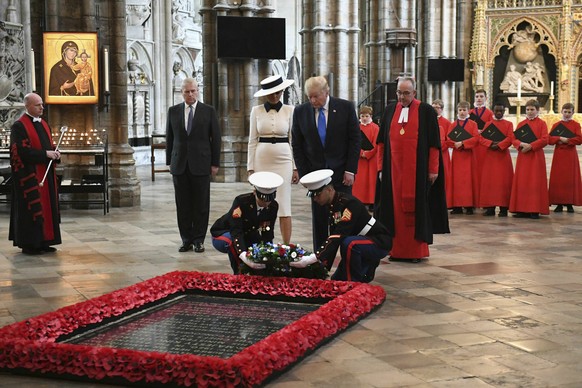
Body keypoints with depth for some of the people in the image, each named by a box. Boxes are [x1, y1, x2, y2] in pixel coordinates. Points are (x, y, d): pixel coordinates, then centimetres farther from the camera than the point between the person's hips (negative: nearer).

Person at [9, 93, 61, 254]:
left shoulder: (44, 124, 15)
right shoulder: (19, 126, -10)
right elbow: (22, 151, -18)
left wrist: (54, 153, -1)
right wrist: (45, 154, -19)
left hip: (46, 173, 8)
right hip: (29, 175, -8)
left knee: (47, 207, 9)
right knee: (32, 209, -5)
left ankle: (43, 242, 16)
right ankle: (29, 244, 2)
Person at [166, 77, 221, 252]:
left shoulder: (209, 111, 2)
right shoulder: (173, 111, 8)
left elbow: (216, 138, 2)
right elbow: (169, 138, 11)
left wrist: (215, 163, -2)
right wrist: (169, 162, 6)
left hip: (201, 164, -2)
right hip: (180, 165, 2)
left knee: (201, 205, 1)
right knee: (183, 205, 4)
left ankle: (199, 240, 9)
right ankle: (186, 239, 12)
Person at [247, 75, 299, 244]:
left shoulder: (289, 110, 3)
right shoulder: (256, 111, 4)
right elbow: (252, 141, 5)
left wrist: (296, 167, 1)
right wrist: (250, 167, 0)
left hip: (283, 160, -1)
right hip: (262, 161, 1)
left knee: (284, 205, -4)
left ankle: (287, 246, -1)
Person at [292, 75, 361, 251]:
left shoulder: (345, 107, -2)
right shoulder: (300, 112, 2)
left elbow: (355, 139, -1)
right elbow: (297, 146, 6)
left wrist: (350, 170, -7)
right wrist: (304, 173, -1)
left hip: (341, 172, -1)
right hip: (315, 173, 1)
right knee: (319, 219, 1)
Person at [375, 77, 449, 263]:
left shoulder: (426, 111, 0)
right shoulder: (390, 110, 10)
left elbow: (434, 143, -1)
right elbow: (382, 141, 12)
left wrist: (433, 170, -6)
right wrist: (381, 168, 7)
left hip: (417, 171, -3)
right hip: (394, 170, 3)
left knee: (416, 209, 1)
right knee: (395, 209, 4)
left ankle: (416, 251, 9)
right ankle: (397, 250, 11)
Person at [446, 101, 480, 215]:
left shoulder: (472, 124, 6)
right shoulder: (453, 125, 12)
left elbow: (476, 138, -7)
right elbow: (448, 139, 3)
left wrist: (463, 143, -15)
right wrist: (456, 144, -16)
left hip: (468, 155, -2)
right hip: (456, 155, 2)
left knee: (469, 179, -4)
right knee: (456, 179, -1)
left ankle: (469, 205, -2)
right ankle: (457, 206, 1)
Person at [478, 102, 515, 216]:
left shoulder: (508, 124, 7)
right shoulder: (488, 124, 12)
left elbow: (510, 138, -6)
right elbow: (481, 138, 2)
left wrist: (499, 145, -18)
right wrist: (491, 143, -14)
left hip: (503, 156, -2)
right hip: (489, 156, 2)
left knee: (503, 181, -6)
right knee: (489, 181, 0)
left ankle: (503, 208, -4)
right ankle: (490, 207, 4)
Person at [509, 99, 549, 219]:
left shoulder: (542, 123, 1)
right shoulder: (521, 124, 12)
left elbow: (544, 140, -9)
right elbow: (514, 139, 6)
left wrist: (530, 146, -17)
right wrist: (521, 144, -15)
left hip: (536, 157, -4)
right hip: (522, 157, 4)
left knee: (535, 183, -5)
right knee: (522, 182, 3)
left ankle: (535, 210, -3)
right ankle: (522, 209, 7)